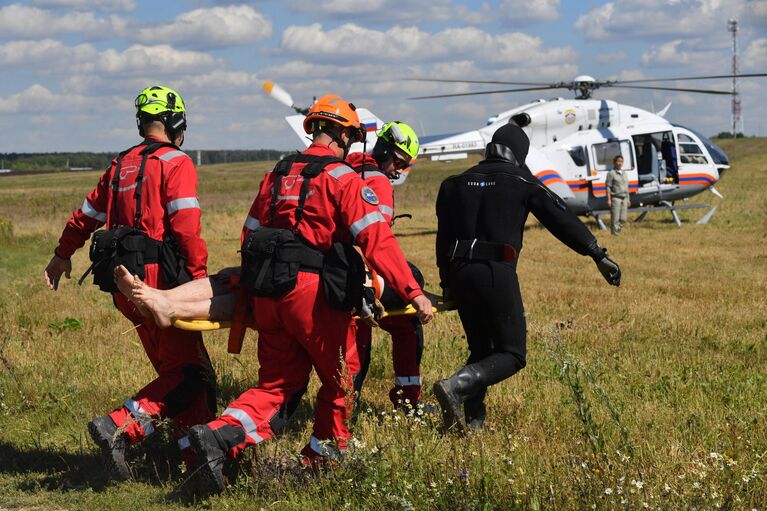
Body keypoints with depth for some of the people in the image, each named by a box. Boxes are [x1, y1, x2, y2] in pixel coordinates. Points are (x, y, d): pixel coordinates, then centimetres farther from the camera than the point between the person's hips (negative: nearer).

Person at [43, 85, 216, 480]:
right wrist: (199, 274, -12)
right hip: (160, 276, -8)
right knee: (188, 373, -7)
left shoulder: (120, 166, 18)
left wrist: (62, 255, 42)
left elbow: (86, 214, 28)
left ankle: (197, 454, 9)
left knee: (172, 369, 11)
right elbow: (186, 226, -17)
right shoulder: (175, 163, -5)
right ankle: (119, 427, -22)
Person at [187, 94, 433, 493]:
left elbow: (251, 233, 18)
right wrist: (413, 293, -19)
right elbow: (376, 240, -15)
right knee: (340, 378, 15)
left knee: (277, 384, 13)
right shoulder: (341, 177, -5)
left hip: (268, 292, 6)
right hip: (312, 291, -6)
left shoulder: (278, 174, 16)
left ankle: (220, 435, -9)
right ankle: (321, 459, 23)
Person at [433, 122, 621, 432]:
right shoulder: (522, 184, 3)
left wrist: (447, 283, 23)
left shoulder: (455, 184, 17)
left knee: (481, 350, 19)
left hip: (460, 273, 6)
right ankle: (456, 386, -22)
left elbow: (443, 238, 18)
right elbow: (563, 220, 0)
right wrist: (599, 256, 2)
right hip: (497, 272, -6)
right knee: (511, 354, 0)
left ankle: (473, 419, 7)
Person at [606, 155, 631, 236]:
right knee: (615, 218, -7)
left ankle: (617, 231, 18)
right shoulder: (611, 173, -4)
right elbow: (608, 187, -7)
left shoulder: (625, 173, 17)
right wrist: (609, 199, -13)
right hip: (616, 198, -7)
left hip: (624, 198, 7)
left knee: (623, 219, 5)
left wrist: (628, 199, 19)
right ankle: (615, 234, -4)